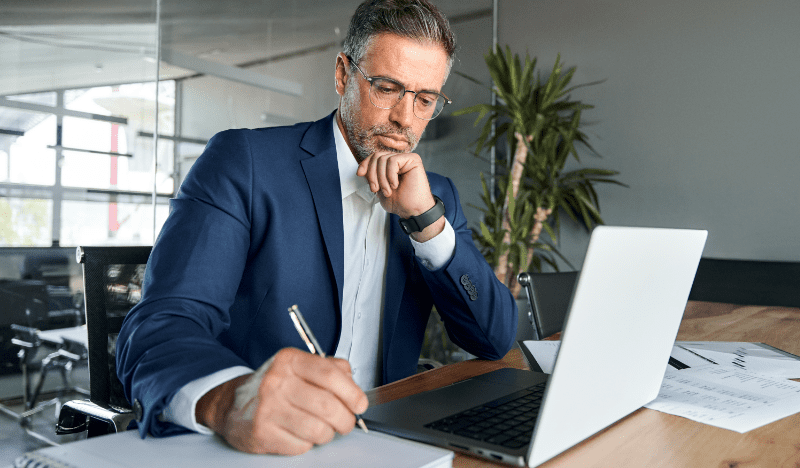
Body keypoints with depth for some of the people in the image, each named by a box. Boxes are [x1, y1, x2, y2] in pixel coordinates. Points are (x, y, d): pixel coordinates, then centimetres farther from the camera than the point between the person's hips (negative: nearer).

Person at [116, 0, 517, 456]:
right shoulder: (243, 161, -7)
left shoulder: (437, 195, 7)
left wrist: (425, 218, -12)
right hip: (250, 445, -2)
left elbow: (496, 338, 1)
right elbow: (159, 328, -17)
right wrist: (228, 398, -40)